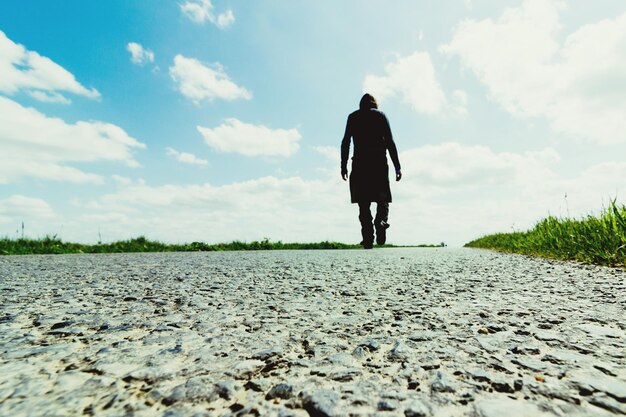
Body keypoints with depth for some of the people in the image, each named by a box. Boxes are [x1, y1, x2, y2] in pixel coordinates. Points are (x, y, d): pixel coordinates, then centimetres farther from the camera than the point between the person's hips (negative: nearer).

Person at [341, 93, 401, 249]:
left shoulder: (353, 117, 14)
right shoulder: (381, 115, 12)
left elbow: (345, 142, 5)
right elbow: (390, 142, 3)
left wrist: (343, 165, 6)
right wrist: (397, 166, 2)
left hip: (359, 163, 1)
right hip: (379, 162, 0)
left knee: (364, 203, 2)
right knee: (383, 199, 9)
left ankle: (368, 238, -5)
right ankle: (381, 222, -20)